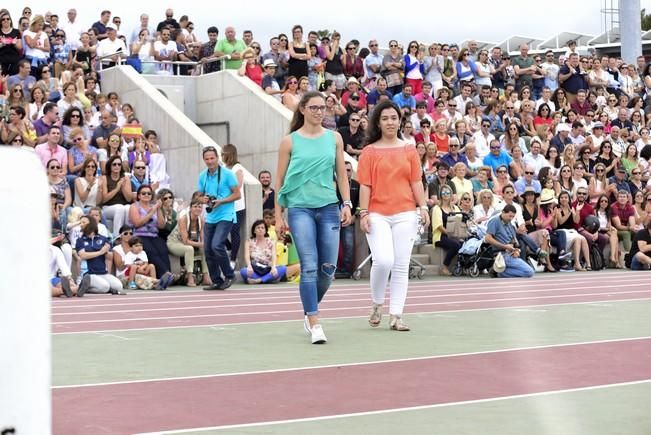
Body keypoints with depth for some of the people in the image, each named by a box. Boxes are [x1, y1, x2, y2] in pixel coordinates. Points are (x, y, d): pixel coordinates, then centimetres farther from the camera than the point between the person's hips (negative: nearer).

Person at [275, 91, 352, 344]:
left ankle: (310, 311, 27)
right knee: (309, 266, -11)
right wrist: (278, 216, 1)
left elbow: (341, 175, 13)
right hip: (300, 208, -3)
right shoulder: (290, 141, 2)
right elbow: (280, 181, 4)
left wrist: (347, 204, 2)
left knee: (328, 268, 3)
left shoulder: (334, 138, 9)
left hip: (329, 208, 3)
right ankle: (314, 323, -8)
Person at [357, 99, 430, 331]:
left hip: (405, 214, 3)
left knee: (401, 267, 1)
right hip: (377, 214, -2)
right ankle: (377, 305, 8)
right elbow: (365, 185, 2)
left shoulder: (409, 150, 11)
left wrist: (423, 207, 0)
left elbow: (416, 182, 10)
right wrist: (364, 213, -6)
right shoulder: (370, 152, 5)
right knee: (383, 261, -17)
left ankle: (396, 316, 6)